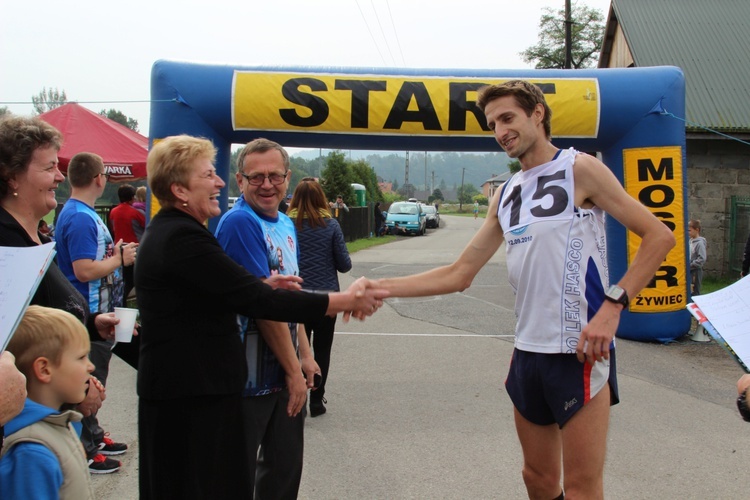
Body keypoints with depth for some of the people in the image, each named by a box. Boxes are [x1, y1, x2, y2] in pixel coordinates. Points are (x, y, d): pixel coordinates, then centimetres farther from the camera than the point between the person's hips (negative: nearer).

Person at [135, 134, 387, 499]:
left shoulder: (167, 231, 13)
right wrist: (345, 301, -20)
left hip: (184, 388, 10)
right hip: (190, 396, -10)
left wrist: (261, 286, 4)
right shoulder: (183, 237, -22)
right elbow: (255, 300, -25)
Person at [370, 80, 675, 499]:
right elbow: (459, 275, 12)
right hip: (529, 350, 6)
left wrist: (612, 305, -18)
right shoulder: (506, 196, 13)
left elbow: (659, 236, -7)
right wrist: (381, 287, 3)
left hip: (580, 352, -6)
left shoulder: (579, 169, -4)